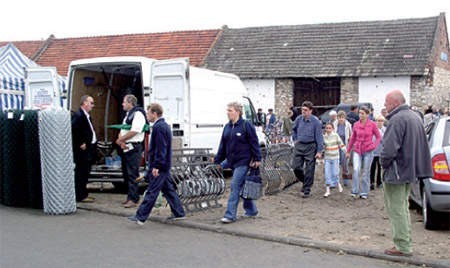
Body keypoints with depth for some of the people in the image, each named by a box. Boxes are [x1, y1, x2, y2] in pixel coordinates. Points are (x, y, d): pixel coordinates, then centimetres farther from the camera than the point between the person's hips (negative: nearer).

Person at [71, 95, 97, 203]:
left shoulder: (86, 116, 15)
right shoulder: (78, 115, -16)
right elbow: (73, 131, -25)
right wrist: (80, 144, -19)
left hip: (88, 149, 10)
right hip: (82, 150, -10)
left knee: (85, 173, 15)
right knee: (81, 173, -3)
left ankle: (83, 194, 23)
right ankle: (80, 196, 2)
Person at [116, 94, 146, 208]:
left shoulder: (138, 114, -12)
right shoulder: (127, 114, 19)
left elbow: (134, 131, -21)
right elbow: (122, 130, 17)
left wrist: (120, 139, -10)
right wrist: (121, 141, -4)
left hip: (134, 148, -10)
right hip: (125, 148, 10)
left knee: (133, 175, -9)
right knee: (126, 173, 14)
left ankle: (134, 200, -7)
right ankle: (130, 197, 23)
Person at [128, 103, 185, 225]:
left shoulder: (158, 127, -17)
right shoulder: (164, 125, 16)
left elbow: (161, 149, -22)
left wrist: (156, 166, -23)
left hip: (159, 166, -10)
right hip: (164, 165, 10)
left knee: (152, 191, -7)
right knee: (168, 189, 14)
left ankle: (140, 217, -5)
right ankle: (178, 213, 19)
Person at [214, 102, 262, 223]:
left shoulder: (246, 125, -9)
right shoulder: (227, 127, 11)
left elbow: (254, 143, -9)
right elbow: (223, 146, 14)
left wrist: (257, 159, -12)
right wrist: (217, 161, 12)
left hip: (243, 161, -7)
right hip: (233, 162, 7)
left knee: (235, 186, -11)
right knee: (243, 186, 15)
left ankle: (230, 214, -10)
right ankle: (251, 210, 29)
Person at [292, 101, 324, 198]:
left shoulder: (316, 121, -11)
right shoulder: (299, 119, 0)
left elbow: (319, 137, -9)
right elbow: (294, 129, 22)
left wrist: (319, 151, -12)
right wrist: (295, 139, 15)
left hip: (310, 147, -4)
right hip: (299, 146, 4)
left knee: (309, 170, 0)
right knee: (296, 167, 2)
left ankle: (307, 190, 9)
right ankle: (304, 181, 28)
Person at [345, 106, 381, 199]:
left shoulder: (372, 124, -6)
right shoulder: (356, 125, 2)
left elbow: (378, 137, 3)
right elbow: (352, 138, 12)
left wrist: (374, 145, -13)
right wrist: (348, 151, 17)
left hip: (368, 151, -2)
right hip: (357, 150, 2)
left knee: (366, 172, 5)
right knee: (356, 170, -15)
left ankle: (364, 193, 16)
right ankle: (355, 191, -5)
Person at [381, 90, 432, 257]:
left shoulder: (397, 119, -20)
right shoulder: (415, 117, 12)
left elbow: (389, 148, -26)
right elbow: (422, 145, 20)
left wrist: (383, 163, -8)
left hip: (397, 172, -10)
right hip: (410, 171, 10)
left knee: (396, 209, -2)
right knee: (403, 208, 19)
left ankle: (403, 246, 3)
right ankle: (405, 242, 27)